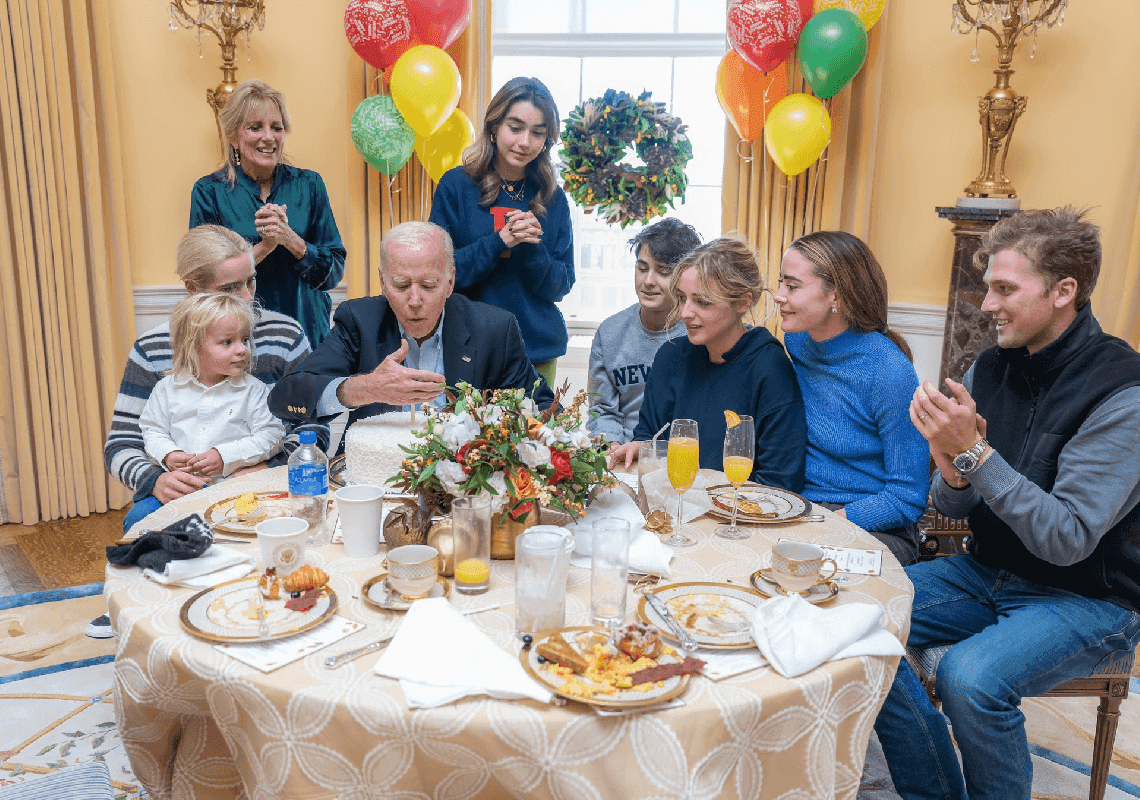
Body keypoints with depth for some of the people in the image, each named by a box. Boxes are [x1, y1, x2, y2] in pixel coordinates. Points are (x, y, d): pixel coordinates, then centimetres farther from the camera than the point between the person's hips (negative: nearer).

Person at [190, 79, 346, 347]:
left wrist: (291, 239, -18)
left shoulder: (309, 185, 2)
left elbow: (334, 272, -2)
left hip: (308, 332, 2)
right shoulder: (209, 192, -2)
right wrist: (264, 246, -18)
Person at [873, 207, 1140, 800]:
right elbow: (953, 507, 3)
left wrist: (974, 451, -30)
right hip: (991, 570, 7)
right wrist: (952, 471, -21)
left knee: (970, 675, -31)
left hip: (1090, 598, -6)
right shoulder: (992, 368, 0)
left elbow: (1068, 539, -24)